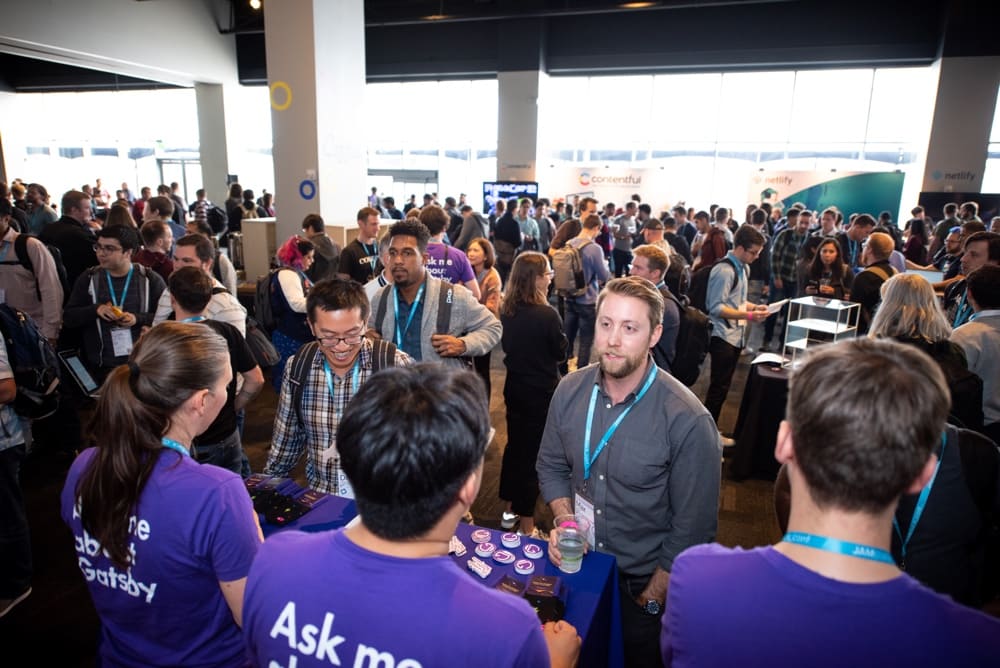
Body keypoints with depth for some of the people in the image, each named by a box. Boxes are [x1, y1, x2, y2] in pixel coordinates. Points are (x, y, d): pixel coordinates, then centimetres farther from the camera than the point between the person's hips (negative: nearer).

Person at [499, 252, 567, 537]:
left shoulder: (505, 311, -3)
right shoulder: (547, 315, -23)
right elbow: (560, 353, -9)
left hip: (514, 388, 7)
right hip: (542, 392, -6)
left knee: (514, 446, 20)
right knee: (532, 453, 4)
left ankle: (511, 510, 36)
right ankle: (526, 524, 16)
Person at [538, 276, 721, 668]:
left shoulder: (687, 421, -26)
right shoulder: (570, 390, -11)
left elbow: (693, 528, -18)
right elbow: (551, 466, 4)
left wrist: (652, 598, -12)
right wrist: (564, 522, -11)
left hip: (643, 582, -4)